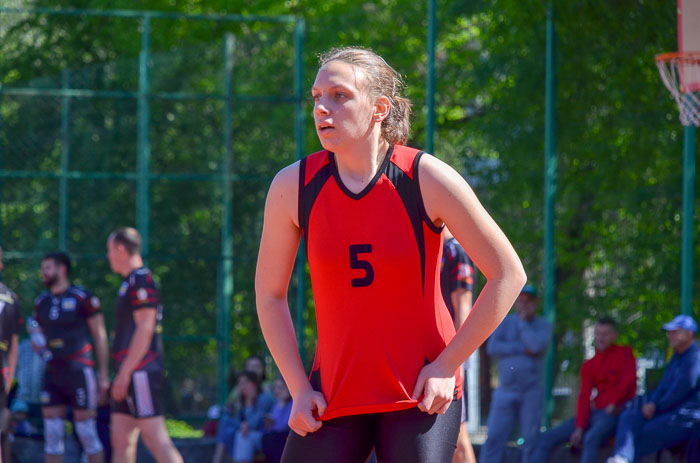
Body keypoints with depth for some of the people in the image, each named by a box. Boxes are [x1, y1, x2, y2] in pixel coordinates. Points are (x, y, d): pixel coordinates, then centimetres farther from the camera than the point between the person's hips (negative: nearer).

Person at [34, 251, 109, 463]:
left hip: (79, 372, -6)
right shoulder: (42, 302, 12)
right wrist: (37, 344, -4)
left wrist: (104, 374, -7)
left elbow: (100, 337, -3)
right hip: (53, 373, 6)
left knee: (86, 432, -4)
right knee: (52, 433, 1)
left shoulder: (83, 298, -6)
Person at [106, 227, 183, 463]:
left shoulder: (141, 280, -10)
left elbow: (145, 329, -17)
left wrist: (125, 372, -18)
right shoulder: (130, 282, 20)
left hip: (140, 372, -10)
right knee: (121, 441, 8)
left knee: (157, 439, -13)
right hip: (130, 376, 10)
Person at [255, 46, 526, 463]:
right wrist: (299, 388, 1)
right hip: (333, 394, 3)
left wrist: (446, 366, -7)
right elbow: (270, 295, 10)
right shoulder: (293, 187, -3)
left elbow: (509, 275, -4)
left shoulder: (427, 179, -10)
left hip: (421, 394, -3)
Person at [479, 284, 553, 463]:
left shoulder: (543, 326, 5)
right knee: (494, 438, -6)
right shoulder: (505, 322, 10)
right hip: (505, 391, 1)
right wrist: (523, 349, -12)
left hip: (531, 393, -1)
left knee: (531, 438, -4)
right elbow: (492, 347, -5)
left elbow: (537, 346, -16)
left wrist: (522, 322, -4)